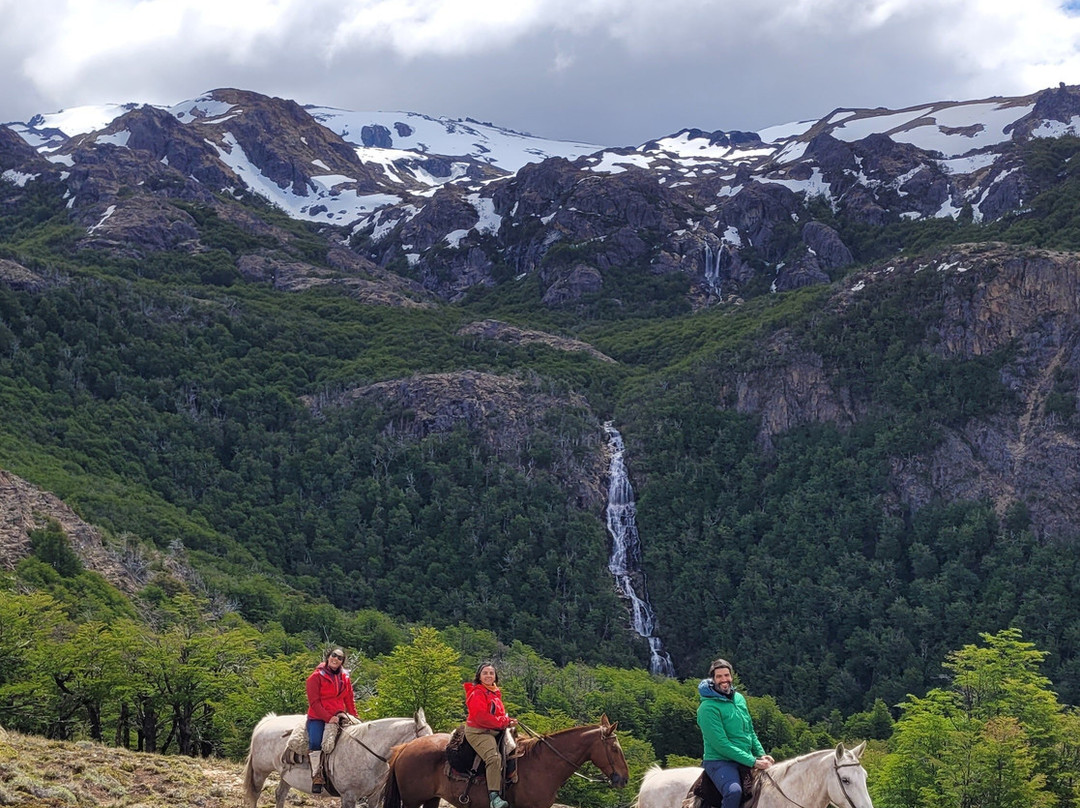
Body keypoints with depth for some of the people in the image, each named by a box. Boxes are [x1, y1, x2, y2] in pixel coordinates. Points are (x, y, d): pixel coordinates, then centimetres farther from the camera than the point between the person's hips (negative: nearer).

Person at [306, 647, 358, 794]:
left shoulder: (345, 678, 14)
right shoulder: (316, 676, -2)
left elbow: (349, 701, 18)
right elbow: (314, 702, -9)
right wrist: (328, 718, -18)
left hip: (337, 717, 5)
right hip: (317, 718, -5)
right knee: (315, 743, -29)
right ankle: (317, 776, -17)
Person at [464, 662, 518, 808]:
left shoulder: (495, 693, 19)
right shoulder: (477, 693, -10)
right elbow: (480, 716, -20)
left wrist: (508, 721, 2)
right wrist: (504, 722, -17)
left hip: (494, 731, 10)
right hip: (478, 732, -10)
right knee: (494, 757, -30)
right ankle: (494, 796, -38)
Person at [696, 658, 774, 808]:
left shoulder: (739, 699, 11)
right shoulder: (708, 708, -13)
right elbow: (721, 744, -18)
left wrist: (761, 755, 4)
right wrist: (753, 762, -19)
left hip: (745, 761, 8)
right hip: (719, 762, -8)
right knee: (734, 791, -35)